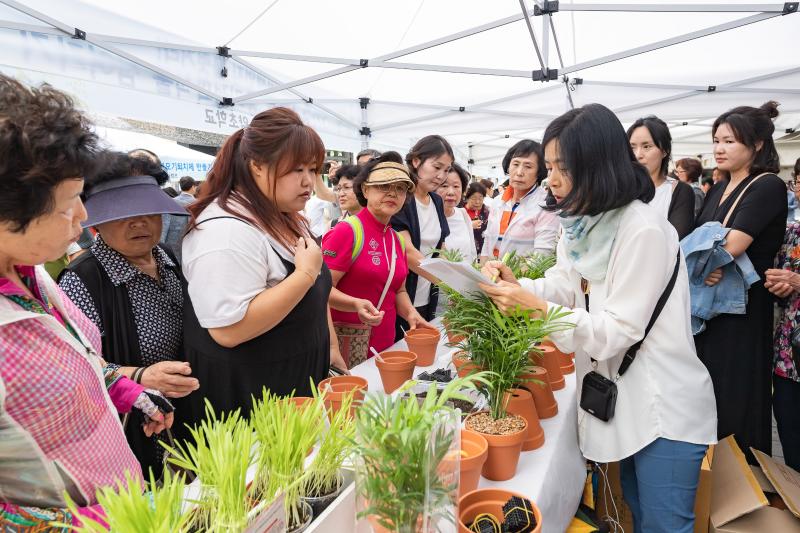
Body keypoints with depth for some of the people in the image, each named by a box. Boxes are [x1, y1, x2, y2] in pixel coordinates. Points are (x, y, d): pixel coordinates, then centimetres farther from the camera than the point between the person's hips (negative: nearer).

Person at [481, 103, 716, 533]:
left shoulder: (644, 231, -23)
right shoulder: (581, 224, 6)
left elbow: (617, 330, -24)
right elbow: (562, 286, 0)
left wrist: (536, 307, -31)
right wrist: (514, 286, -19)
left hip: (665, 408, -8)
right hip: (620, 399, 8)